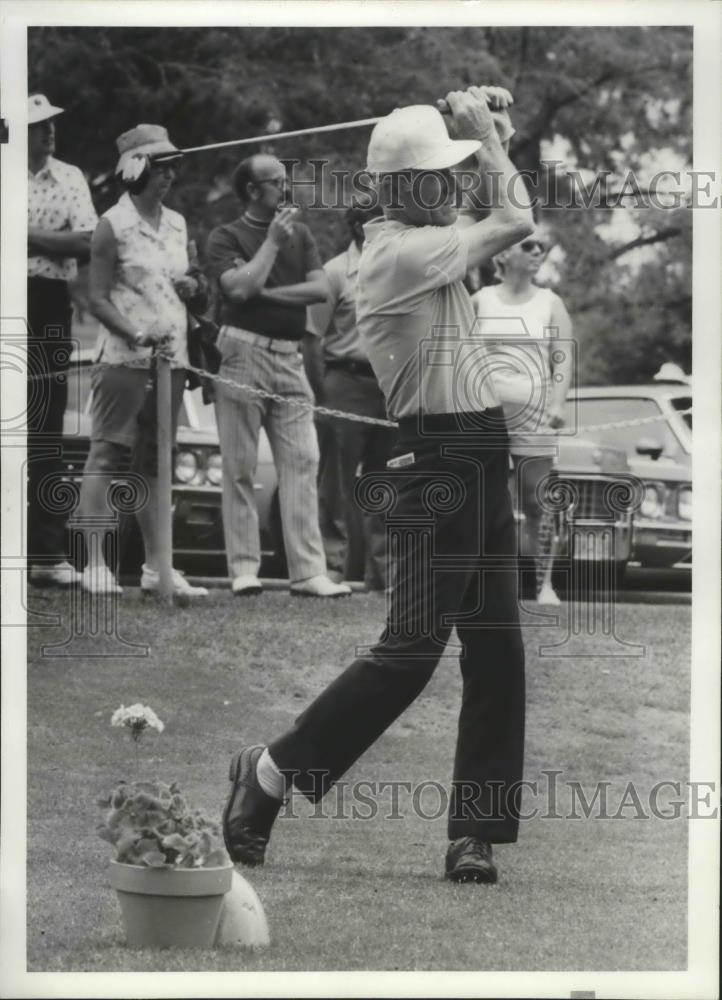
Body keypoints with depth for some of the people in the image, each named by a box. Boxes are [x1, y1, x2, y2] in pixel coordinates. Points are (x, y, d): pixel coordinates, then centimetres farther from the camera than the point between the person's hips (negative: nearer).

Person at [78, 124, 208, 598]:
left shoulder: (176, 224, 14)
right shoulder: (113, 225, -5)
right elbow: (98, 298, -8)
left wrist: (194, 286, 2)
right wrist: (136, 334, -21)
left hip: (172, 357, 7)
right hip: (125, 358, -7)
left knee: (157, 461, 9)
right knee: (107, 456, -7)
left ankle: (157, 566, 12)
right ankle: (96, 563, -7)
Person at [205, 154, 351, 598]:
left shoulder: (299, 233, 15)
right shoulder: (226, 238, 2)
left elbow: (321, 288, 3)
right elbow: (240, 287, -15)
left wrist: (267, 292, -5)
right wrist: (272, 241, -8)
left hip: (289, 358, 4)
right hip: (244, 353, -4)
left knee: (302, 462, -4)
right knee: (241, 467, -1)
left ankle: (309, 571, -7)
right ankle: (244, 569, 2)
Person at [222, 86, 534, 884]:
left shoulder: (416, 241, 14)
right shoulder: (401, 251, -14)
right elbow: (516, 221, -12)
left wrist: (478, 128, 14)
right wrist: (485, 131, -1)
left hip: (478, 458, 10)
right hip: (439, 456, -10)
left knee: (496, 653, 5)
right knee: (412, 648, -9)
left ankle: (474, 836, 6)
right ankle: (270, 771, 3)